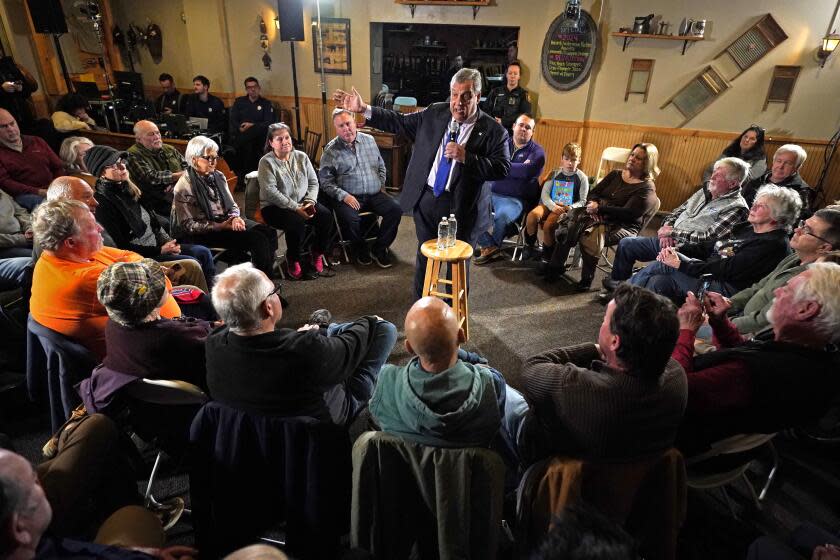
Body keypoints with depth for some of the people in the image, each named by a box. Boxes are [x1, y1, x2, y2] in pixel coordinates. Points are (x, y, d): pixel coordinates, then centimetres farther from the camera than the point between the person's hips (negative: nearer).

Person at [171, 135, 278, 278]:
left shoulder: (218, 177, 10)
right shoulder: (184, 187, -9)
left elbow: (232, 205, 14)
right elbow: (187, 225, -11)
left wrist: (235, 218, -11)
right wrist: (219, 226, -20)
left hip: (225, 221, 7)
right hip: (204, 232, -7)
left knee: (268, 232, -18)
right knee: (256, 239, -26)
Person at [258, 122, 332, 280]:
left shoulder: (301, 157, 9)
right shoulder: (266, 162, -7)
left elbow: (313, 182, 9)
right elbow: (270, 192, -17)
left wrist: (310, 202, -11)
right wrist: (295, 208, -23)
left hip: (302, 203, 5)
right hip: (274, 207, -5)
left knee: (326, 216, -20)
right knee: (296, 221, -34)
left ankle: (317, 254, 0)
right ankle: (293, 261, -10)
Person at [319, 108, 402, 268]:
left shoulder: (369, 140, 12)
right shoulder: (331, 151, -1)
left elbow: (381, 166, 23)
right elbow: (326, 182, -3)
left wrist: (381, 185, 10)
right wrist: (344, 196, -15)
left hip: (374, 195, 4)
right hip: (348, 198, -4)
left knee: (395, 210, -18)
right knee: (351, 219, -33)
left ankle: (379, 249, -1)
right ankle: (361, 250, -1)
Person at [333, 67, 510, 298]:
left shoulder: (492, 130, -8)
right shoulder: (435, 113, 4)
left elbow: (502, 168, -15)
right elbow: (399, 122, 10)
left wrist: (465, 157, -25)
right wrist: (363, 109, 4)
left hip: (460, 206, -3)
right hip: (426, 199, 3)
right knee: (425, 258, 16)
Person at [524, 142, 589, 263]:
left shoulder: (582, 178, 5)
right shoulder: (555, 174, 12)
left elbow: (582, 201, 2)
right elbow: (544, 193, 3)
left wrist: (571, 207, -19)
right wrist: (553, 206, -16)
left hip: (566, 209, -3)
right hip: (549, 205, 3)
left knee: (548, 225, -32)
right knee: (532, 215, -29)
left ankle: (547, 255, -7)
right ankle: (529, 245, -4)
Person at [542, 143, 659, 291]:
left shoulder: (647, 189, -3)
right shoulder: (615, 174, 16)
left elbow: (628, 213, -16)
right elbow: (593, 193, 12)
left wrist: (600, 208, -16)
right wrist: (593, 205, -11)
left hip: (623, 226, -6)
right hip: (599, 216, 6)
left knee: (591, 235, -34)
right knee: (569, 224, -21)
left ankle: (587, 279, -16)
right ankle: (555, 266, -13)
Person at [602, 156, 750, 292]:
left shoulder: (737, 207, -13)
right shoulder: (706, 189, 10)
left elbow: (709, 238, -21)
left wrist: (673, 232, -16)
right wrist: (666, 228, -5)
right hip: (667, 241, 8)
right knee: (626, 244, 6)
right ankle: (617, 282, 22)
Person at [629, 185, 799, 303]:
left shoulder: (773, 244, -12)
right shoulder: (746, 228, 16)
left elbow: (726, 270, -20)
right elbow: (709, 247, 13)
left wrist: (681, 263, -22)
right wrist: (676, 251, -4)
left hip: (726, 289, -8)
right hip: (712, 277, 8)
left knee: (662, 266, -19)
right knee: (659, 281, -16)